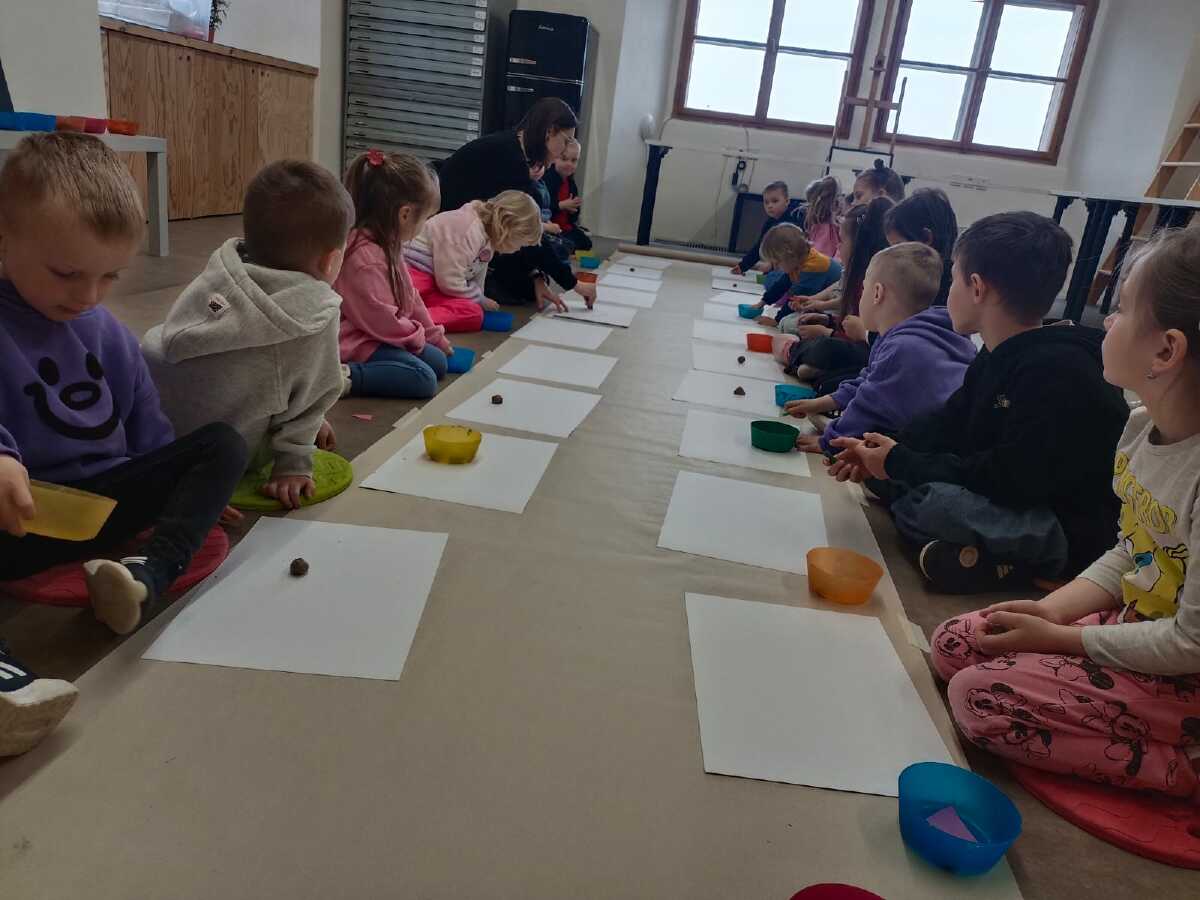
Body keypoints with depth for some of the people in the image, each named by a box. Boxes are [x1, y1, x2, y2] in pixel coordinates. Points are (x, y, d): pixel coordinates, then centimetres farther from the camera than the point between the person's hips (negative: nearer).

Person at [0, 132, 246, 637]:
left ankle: (151, 572, -30)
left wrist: (195, 493, 15)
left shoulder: (108, 334, 13)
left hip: (108, 498, 6)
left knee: (222, 444, -9)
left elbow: (147, 431, 19)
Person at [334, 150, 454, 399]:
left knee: (438, 362, 7)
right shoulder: (365, 257, -26)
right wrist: (419, 336, -7)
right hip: (356, 341, -11)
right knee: (423, 379, -23)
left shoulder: (388, 244, 7)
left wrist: (435, 336, 21)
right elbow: (382, 320, -24)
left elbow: (410, 296, 16)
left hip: (379, 336, 11)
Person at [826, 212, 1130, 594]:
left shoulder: (1060, 371, -26)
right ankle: (984, 553, -5)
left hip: (1073, 534, -10)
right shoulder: (1001, 355, 7)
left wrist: (899, 464, -19)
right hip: (1012, 504, 10)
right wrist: (884, 453, -7)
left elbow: (1012, 480, -28)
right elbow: (948, 425, 11)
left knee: (929, 501, -36)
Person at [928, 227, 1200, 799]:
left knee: (981, 698, -19)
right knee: (954, 645, 2)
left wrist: (1057, 638, -15)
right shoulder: (1141, 429, -4)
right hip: (1132, 622, 8)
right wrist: (1054, 608, -5)